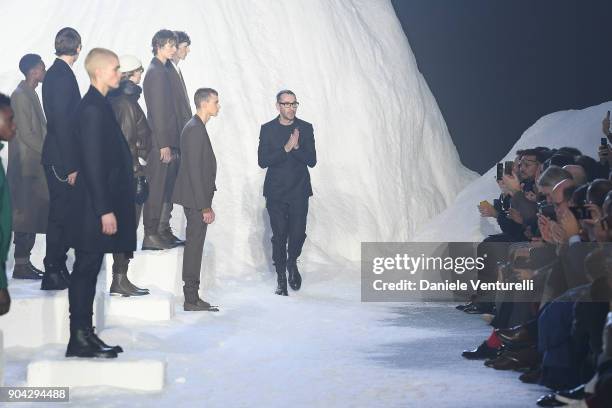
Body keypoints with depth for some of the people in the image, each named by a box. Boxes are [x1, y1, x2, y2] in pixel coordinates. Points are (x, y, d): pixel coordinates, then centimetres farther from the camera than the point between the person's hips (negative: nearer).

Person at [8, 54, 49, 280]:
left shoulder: (31, 94, 16)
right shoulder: (21, 96, -13)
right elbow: (25, 133, -18)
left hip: (35, 164, 9)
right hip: (26, 165, -9)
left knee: (33, 215, 10)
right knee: (25, 215, -7)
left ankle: (25, 261, 14)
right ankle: (21, 265, -3)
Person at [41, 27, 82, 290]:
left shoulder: (54, 74, 13)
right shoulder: (63, 76, -17)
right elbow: (62, 123, -21)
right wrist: (71, 166, -20)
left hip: (58, 157, 10)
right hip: (62, 159, -10)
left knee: (61, 214, 15)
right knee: (60, 214, -3)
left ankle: (57, 269, 22)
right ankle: (53, 274, 3)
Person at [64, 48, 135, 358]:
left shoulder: (99, 106, 14)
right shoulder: (92, 109, -16)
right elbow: (93, 163, -20)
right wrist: (105, 210, -20)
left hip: (98, 206, 10)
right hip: (93, 207, -10)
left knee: (88, 271, 13)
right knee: (85, 270, -4)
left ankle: (85, 335, 19)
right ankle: (79, 341, 2)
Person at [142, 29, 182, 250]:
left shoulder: (163, 71, 16)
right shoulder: (156, 72, -14)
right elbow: (157, 111, -18)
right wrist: (164, 145, -19)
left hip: (168, 140, 10)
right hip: (161, 142, -10)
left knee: (167, 189, 14)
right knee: (157, 189, -5)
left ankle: (163, 231, 22)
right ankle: (151, 235, 0)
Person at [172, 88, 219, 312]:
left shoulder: (198, 127, 16)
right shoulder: (194, 129, -16)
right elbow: (194, 170, -20)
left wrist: (206, 204, 19)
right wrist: (204, 206, -21)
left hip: (198, 199, 10)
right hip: (195, 199, -10)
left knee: (195, 245, 12)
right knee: (194, 245, -6)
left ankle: (193, 297, 17)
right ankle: (191, 299, -1)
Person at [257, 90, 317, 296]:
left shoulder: (305, 128, 4)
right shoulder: (267, 129, 1)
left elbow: (312, 161, -2)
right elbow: (262, 161, -8)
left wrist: (296, 147, -18)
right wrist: (286, 149, -18)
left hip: (299, 192, 1)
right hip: (276, 192, 0)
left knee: (298, 234, -6)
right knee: (279, 236, 1)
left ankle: (292, 262, 25)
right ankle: (281, 278, 13)